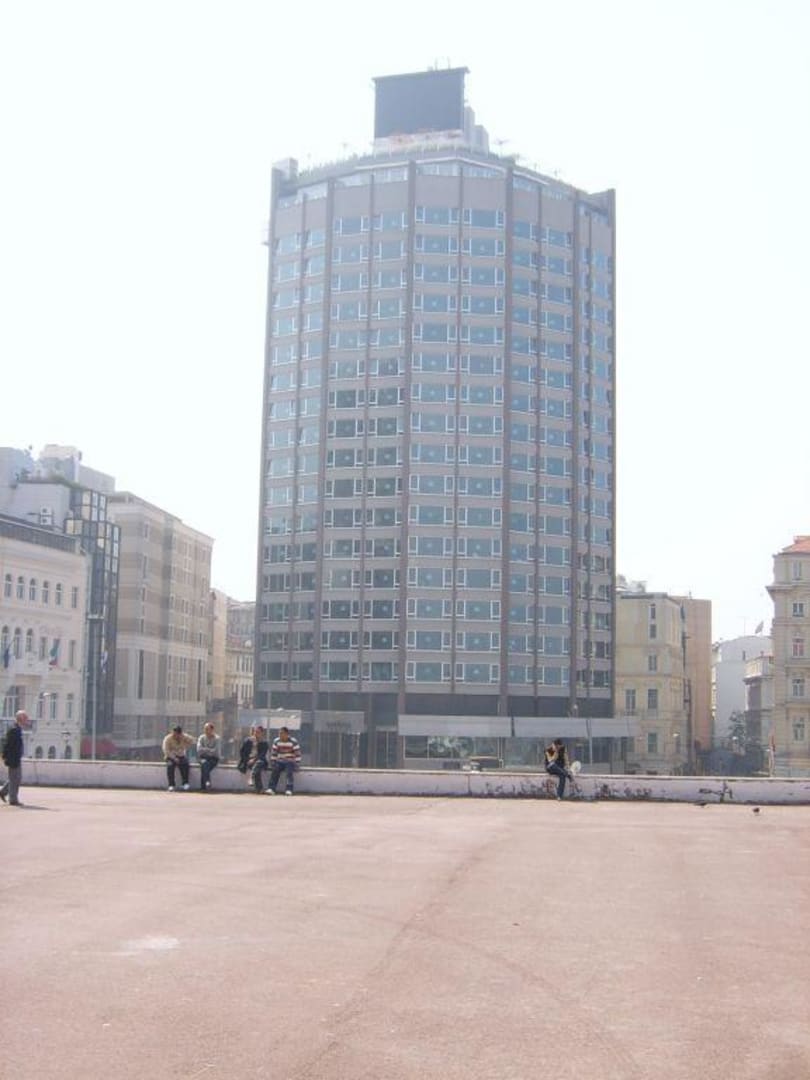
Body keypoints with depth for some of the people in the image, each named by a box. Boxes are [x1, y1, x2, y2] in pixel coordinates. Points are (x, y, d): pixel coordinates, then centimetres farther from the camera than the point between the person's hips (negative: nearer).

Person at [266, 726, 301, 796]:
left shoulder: (293, 742, -9)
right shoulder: (276, 741, 2)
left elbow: (297, 754, -8)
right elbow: (273, 753, 7)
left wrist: (296, 763, -15)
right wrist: (272, 762, -2)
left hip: (290, 762, -3)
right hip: (280, 762, 3)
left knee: (289, 772, -30)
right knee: (274, 771, -24)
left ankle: (289, 790, -32)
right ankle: (271, 789, -28)